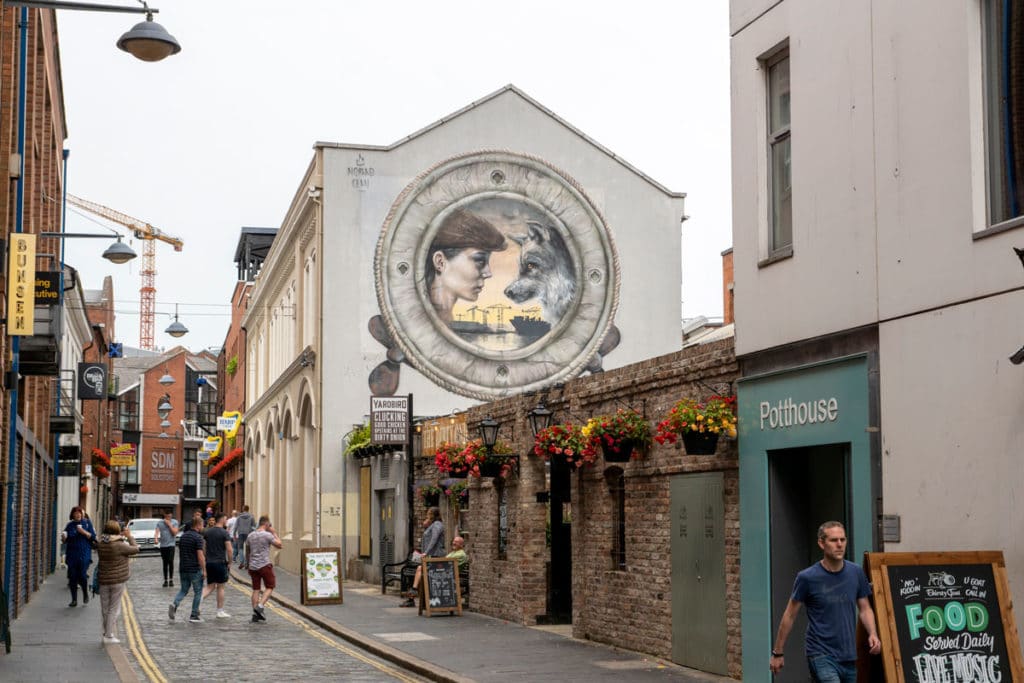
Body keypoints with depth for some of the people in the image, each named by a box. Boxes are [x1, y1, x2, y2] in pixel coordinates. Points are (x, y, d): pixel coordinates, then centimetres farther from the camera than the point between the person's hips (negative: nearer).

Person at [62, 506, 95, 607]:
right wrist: (64, 537, -10)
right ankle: (74, 600, 9)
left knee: (82, 575, -13)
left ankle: (86, 595, 13)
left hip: (84, 554, -3)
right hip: (72, 554, 3)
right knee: (72, 577, 0)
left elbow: (93, 536, 1)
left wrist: (84, 532, -14)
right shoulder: (69, 525, 11)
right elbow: (66, 540, 13)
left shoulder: (87, 523, 6)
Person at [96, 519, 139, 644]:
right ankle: (109, 635, 3)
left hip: (103, 581, 5)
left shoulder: (101, 545, -1)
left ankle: (107, 633, 21)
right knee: (114, 609, 3)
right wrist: (129, 537, 7)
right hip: (118, 581, -5)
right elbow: (135, 549, -8)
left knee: (105, 609, 14)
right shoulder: (119, 545, -17)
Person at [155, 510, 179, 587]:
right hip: (162, 545, 2)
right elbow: (157, 532, -5)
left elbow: (175, 533, -5)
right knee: (165, 563, 5)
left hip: (171, 545, -2)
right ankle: (165, 580, 12)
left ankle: (171, 580, -8)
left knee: (170, 562, -14)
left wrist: (169, 524, -8)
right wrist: (156, 538, -25)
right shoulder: (159, 523, 7)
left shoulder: (175, 522, 4)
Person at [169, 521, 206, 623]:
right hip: (195, 569, -6)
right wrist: (204, 570, -13)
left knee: (183, 590, 16)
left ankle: (174, 604, -11)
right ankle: (194, 615, 8)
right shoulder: (198, 537, -15)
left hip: (183, 568, 6)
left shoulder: (183, 536, 9)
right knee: (197, 592, 7)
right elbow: (200, 555, -19)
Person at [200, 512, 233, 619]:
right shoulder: (224, 533, -10)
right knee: (220, 587, 5)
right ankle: (220, 612, 10)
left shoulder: (207, 532, 8)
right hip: (220, 562, -5)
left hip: (209, 562, 5)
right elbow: (229, 549, -15)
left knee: (210, 586, 12)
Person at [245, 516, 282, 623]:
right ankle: (260, 606, -11)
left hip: (253, 566, 6)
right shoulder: (267, 535, -9)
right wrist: (274, 533, 5)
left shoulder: (250, 536, 10)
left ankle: (255, 614, 6)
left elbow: (247, 553, 16)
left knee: (256, 589, 9)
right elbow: (280, 545, -2)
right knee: (270, 587, 7)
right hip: (264, 565, -6)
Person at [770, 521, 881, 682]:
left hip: (849, 656, 5)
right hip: (821, 656, -5)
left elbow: (865, 609, 11)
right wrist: (777, 653, 4)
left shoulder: (856, 573, 2)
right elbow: (789, 615, 0)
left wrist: (873, 634, -9)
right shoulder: (807, 578, -10)